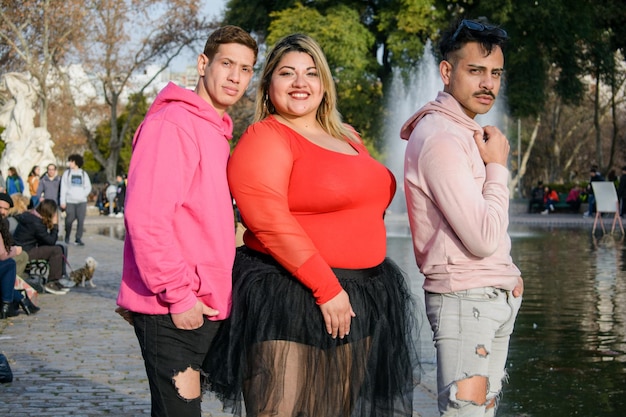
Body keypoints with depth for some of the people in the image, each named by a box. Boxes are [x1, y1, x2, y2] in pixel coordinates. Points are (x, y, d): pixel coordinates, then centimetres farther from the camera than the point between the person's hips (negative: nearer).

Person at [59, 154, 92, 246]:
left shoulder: (83, 174, 11)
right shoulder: (67, 173, 8)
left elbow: (88, 187, 12)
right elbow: (63, 188, 4)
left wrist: (83, 195, -5)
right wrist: (63, 201, -3)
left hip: (81, 201, 1)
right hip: (70, 201, -1)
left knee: (81, 220, -6)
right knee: (69, 220, -3)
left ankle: (78, 238, 0)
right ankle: (67, 237, 17)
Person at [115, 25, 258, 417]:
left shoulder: (217, 133, 16)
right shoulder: (173, 124, -13)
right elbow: (145, 217, -21)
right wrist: (179, 294, -19)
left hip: (204, 306, 9)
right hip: (173, 310, -9)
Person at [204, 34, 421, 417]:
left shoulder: (348, 139, 17)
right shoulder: (265, 139, -6)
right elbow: (270, 222, -17)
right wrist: (327, 289, -19)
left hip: (359, 299, 8)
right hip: (287, 300, -8)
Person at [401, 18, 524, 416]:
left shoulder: (467, 132, 15)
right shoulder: (441, 138, -17)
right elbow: (483, 240, -21)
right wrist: (498, 167, -11)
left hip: (497, 296, 10)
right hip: (465, 298, -10)